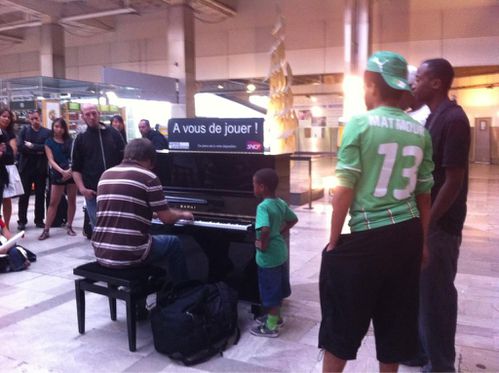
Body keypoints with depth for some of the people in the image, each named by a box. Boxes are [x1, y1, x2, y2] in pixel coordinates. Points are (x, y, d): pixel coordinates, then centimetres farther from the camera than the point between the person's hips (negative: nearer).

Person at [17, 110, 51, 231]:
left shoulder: (47, 132, 2)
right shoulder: (24, 130, 4)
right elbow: (20, 146, -8)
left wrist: (32, 146, -13)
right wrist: (37, 151, -14)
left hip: (40, 168, 0)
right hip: (26, 167, 0)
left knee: (40, 195, 7)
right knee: (24, 195, 4)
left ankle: (39, 220, 15)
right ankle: (22, 221, 11)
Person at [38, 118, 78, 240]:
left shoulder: (70, 141, 5)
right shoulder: (49, 142, 2)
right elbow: (51, 160, -6)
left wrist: (70, 170, -16)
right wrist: (63, 171, -20)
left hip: (72, 173, 2)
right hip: (57, 174, -2)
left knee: (72, 200, 6)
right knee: (53, 202, -1)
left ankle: (69, 226, 17)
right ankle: (46, 229, 2)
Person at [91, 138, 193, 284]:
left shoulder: (106, 175, 10)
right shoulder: (148, 177, -7)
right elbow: (167, 218, -6)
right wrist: (182, 214, 17)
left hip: (101, 253, 6)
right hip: (130, 254, -6)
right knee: (174, 243, 20)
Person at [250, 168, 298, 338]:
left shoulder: (263, 206, -23)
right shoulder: (281, 203, 3)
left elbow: (265, 229, -39)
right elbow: (294, 219, 16)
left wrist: (262, 244, -23)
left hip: (269, 256, -8)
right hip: (281, 252, 9)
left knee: (270, 291, 5)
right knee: (277, 289, 22)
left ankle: (271, 327, 17)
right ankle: (275, 317, 38)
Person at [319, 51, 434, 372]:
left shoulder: (360, 124, -10)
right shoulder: (421, 132, 4)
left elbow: (344, 189, -12)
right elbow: (424, 196, 8)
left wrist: (333, 242, -3)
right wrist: (422, 243, 19)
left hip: (368, 237, -5)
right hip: (407, 234, 5)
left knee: (344, 318, 13)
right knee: (396, 319, 19)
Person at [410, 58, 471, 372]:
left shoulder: (453, 119, -17)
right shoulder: (434, 118, 11)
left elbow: (454, 181, -20)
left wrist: (428, 222, -18)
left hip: (440, 224, -9)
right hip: (428, 220, 9)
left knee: (436, 294, 3)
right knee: (425, 290, 18)